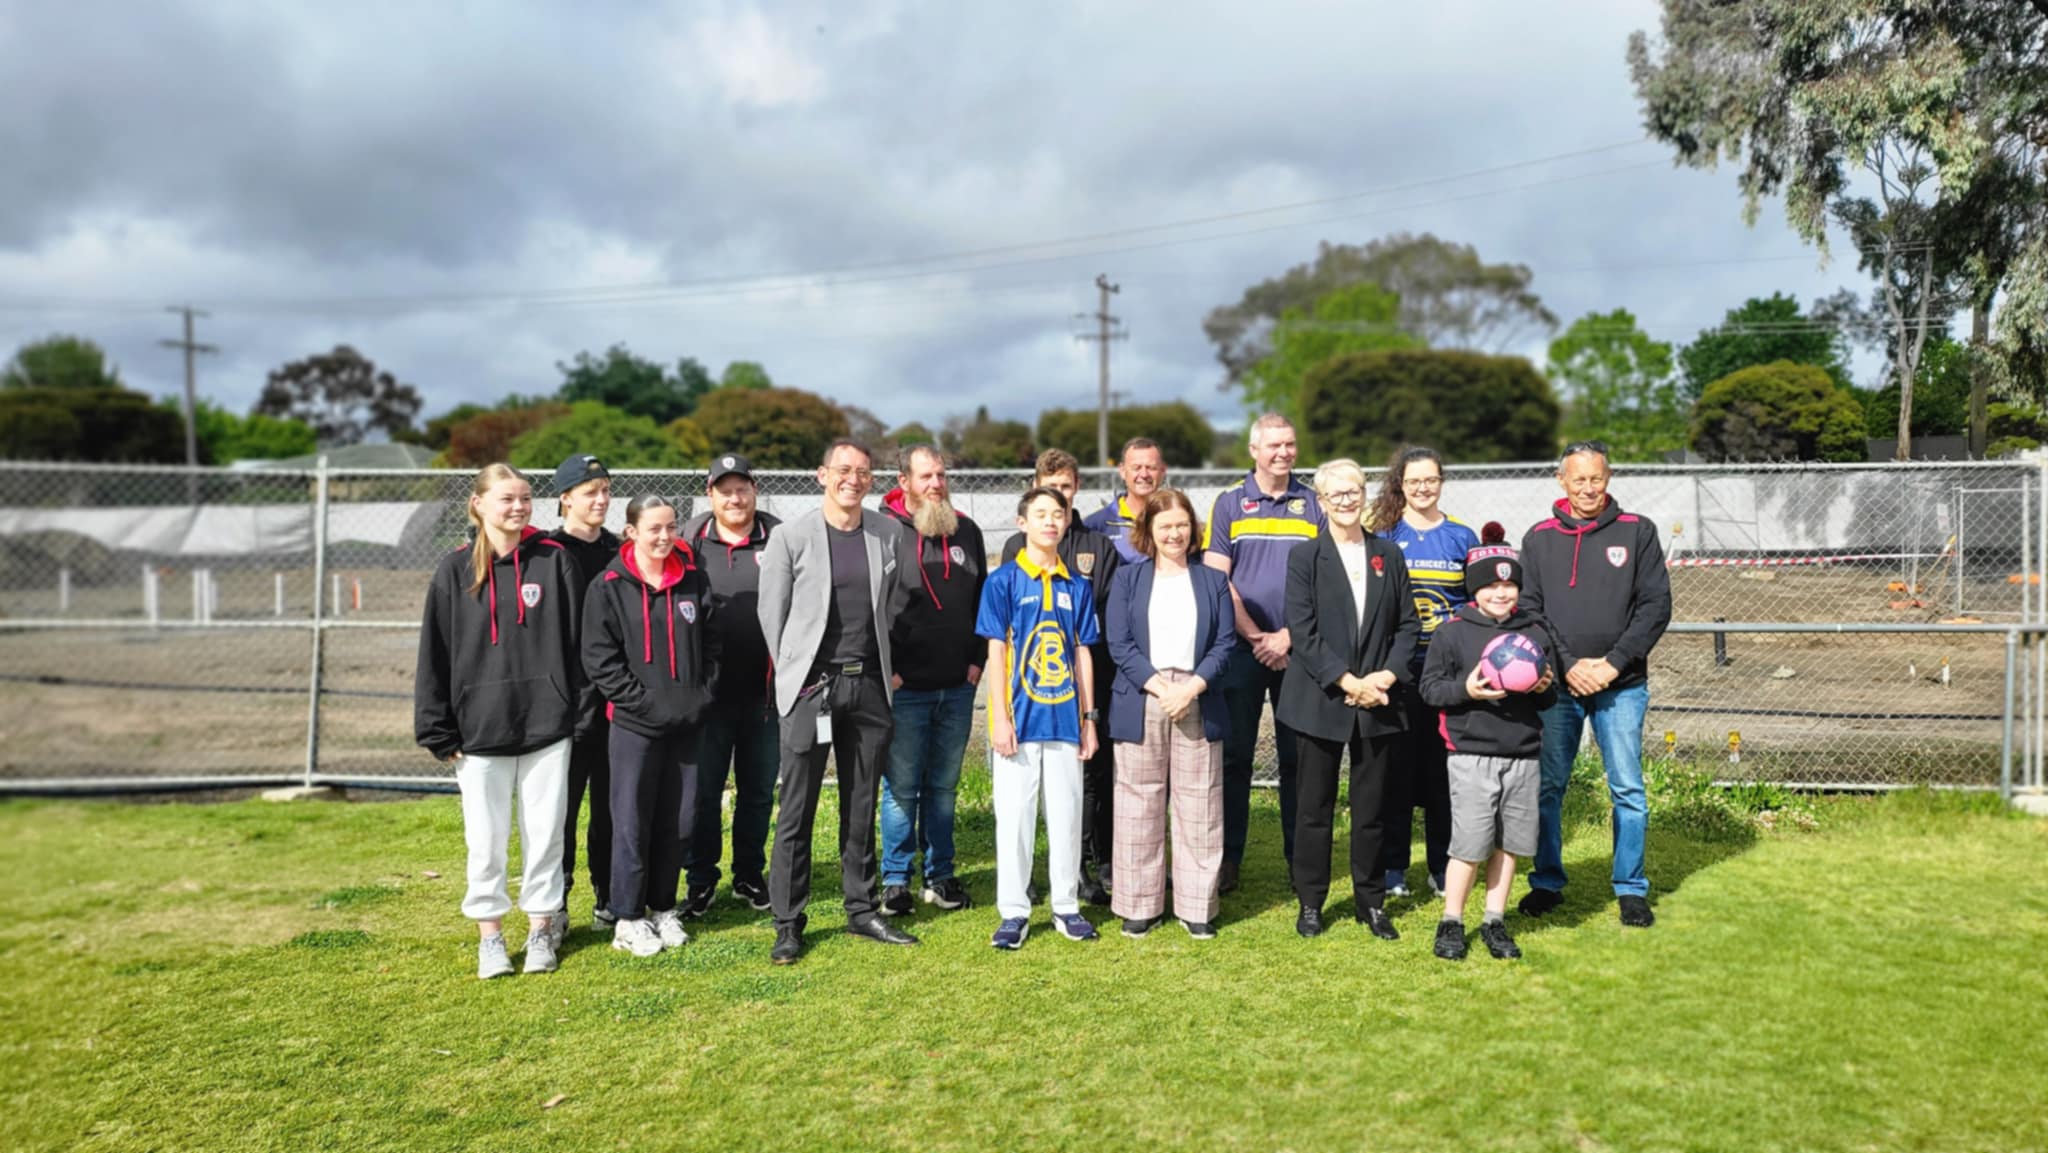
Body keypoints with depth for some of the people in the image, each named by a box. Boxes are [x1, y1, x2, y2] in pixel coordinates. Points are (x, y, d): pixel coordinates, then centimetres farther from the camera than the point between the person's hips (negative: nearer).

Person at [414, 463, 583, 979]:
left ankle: (540, 927, 23)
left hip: (547, 724, 0)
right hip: (480, 729, 0)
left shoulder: (555, 560, 1)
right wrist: (439, 732, -1)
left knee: (545, 834, 7)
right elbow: (435, 654, 2)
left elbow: (579, 640, 3)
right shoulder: (455, 571, 1)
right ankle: (489, 932, 23)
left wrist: (583, 712, -1)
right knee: (486, 839, 6)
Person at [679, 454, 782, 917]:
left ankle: (750, 876, 28)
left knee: (759, 789, 12)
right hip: (708, 690, -1)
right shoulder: (690, 541, 1)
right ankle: (701, 880, 20)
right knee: (702, 790, 6)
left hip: (764, 691, 1)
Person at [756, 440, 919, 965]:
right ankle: (788, 924, 11)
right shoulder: (791, 536, -5)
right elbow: (771, 611, 0)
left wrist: (887, 664, 11)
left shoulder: (889, 533, 5)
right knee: (796, 808, 1)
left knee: (862, 805, 12)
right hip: (811, 686, -3)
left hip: (869, 685, 3)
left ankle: (861, 910, 24)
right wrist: (792, 672, 4)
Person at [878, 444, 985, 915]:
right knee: (901, 788, 3)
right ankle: (895, 880, 14)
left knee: (944, 786, 12)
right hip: (903, 689, -4)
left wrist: (977, 660, 7)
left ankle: (940, 876, 22)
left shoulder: (966, 531, 10)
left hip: (958, 687, 4)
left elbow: (983, 599, 16)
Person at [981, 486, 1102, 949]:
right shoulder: (1003, 581, -3)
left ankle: (1066, 906, 20)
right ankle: (1014, 912, 11)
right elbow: (996, 651, -5)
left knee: (1067, 814, 9)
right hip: (1019, 719, -3)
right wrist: (1000, 716, -10)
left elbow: (1082, 653, 11)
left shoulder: (1077, 586, 8)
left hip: (1065, 717, 3)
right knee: (1014, 815, 1)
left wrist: (1089, 717, 9)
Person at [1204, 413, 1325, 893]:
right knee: (1234, 754, 2)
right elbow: (1216, 579, -1)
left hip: (1297, 650, 1)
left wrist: (1288, 636, -8)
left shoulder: (1313, 504, 6)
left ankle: (1300, 857, 15)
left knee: (1297, 757, 6)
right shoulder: (1229, 503, 4)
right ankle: (1228, 858, 10)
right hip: (1242, 650, -1)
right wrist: (1256, 637, -7)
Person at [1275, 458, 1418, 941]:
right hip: (1321, 699, -2)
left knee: (1371, 806, 9)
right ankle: (1310, 902, 17)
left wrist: (1387, 675, -8)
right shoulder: (1305, 558, 0)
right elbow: (1303, 633, -8)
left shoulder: (1388, 555, 9)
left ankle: (1371, 901, 22)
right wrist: (1348, 682, -15)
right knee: (1315, 806, 6)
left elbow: (1408, 624, 7)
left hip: (1378, 700, 2)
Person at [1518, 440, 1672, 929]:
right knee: (1548, 787, 6)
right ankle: (1547, 883, 20)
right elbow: (1528, 610, 1)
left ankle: (1632, 889, 16)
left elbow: (1656, 604, -2)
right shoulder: (1539, 539, 6)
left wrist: (1614, 663, -10)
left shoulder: (1637, 532, 3)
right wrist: (1568, 665, -10)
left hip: (1622, 686, -1)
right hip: (1557, 685, 1)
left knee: (1628, 790, 2)